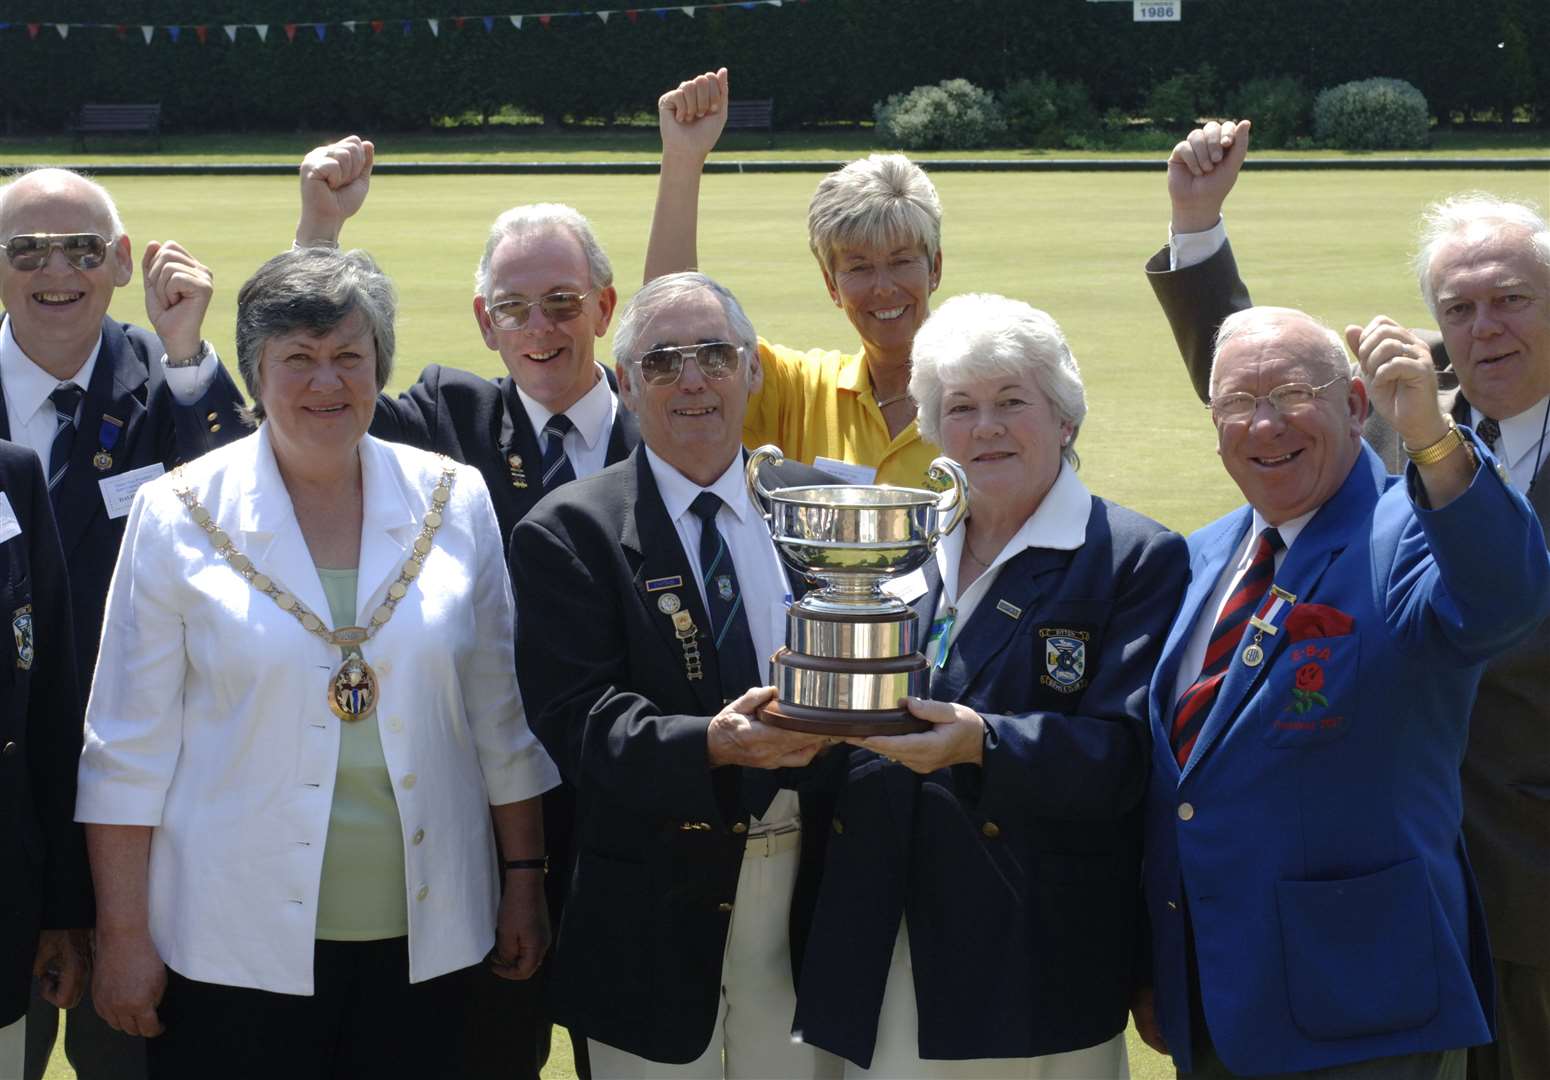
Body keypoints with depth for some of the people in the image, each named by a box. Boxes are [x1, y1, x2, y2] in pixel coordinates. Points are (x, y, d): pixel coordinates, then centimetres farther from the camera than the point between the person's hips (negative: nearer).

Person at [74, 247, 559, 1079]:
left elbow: (501, 715, 10)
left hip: (420, 937, 3)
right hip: (238, 944, -2)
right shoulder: (179, 517, -3)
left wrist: (524, 880, 9)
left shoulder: (453, 503, 4)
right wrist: (123, 937, -4)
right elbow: (129, 746, -2)